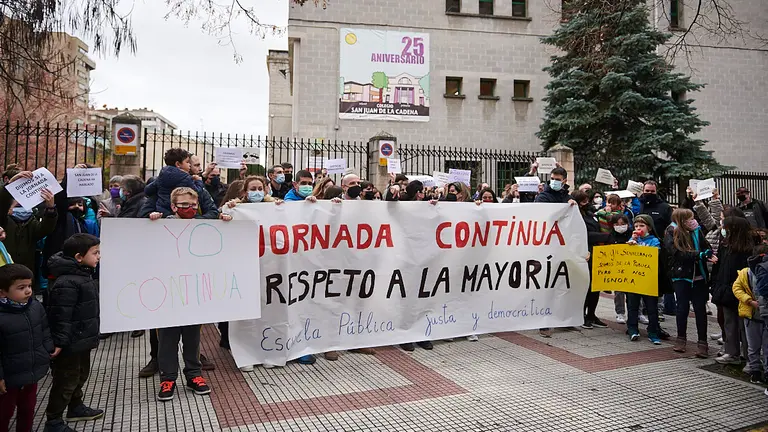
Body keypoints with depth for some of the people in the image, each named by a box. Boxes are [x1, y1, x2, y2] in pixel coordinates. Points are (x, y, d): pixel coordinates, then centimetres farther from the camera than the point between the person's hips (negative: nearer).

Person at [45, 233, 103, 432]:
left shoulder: (85, 275, 8)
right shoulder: (67, 283, -25)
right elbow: (61, 316, -26)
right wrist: (59, 342, -26)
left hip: (82, 340, 10)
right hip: (70, 344, -10)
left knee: (81, 375, 24)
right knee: (66, 380, 3)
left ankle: (76, 407, 42)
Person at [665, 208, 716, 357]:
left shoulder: (697, 231, 4)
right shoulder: (671, 236, -8)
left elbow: (707, 248, 3)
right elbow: (680, 254, -19)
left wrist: (710, 256, -19)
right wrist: (701, 255, -24)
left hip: (698, 276, 3)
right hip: (681, 277, -3)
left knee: (700, 308, 3)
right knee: (683, 307, 7)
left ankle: (702, 342, 10)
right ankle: (681, 338, 24)